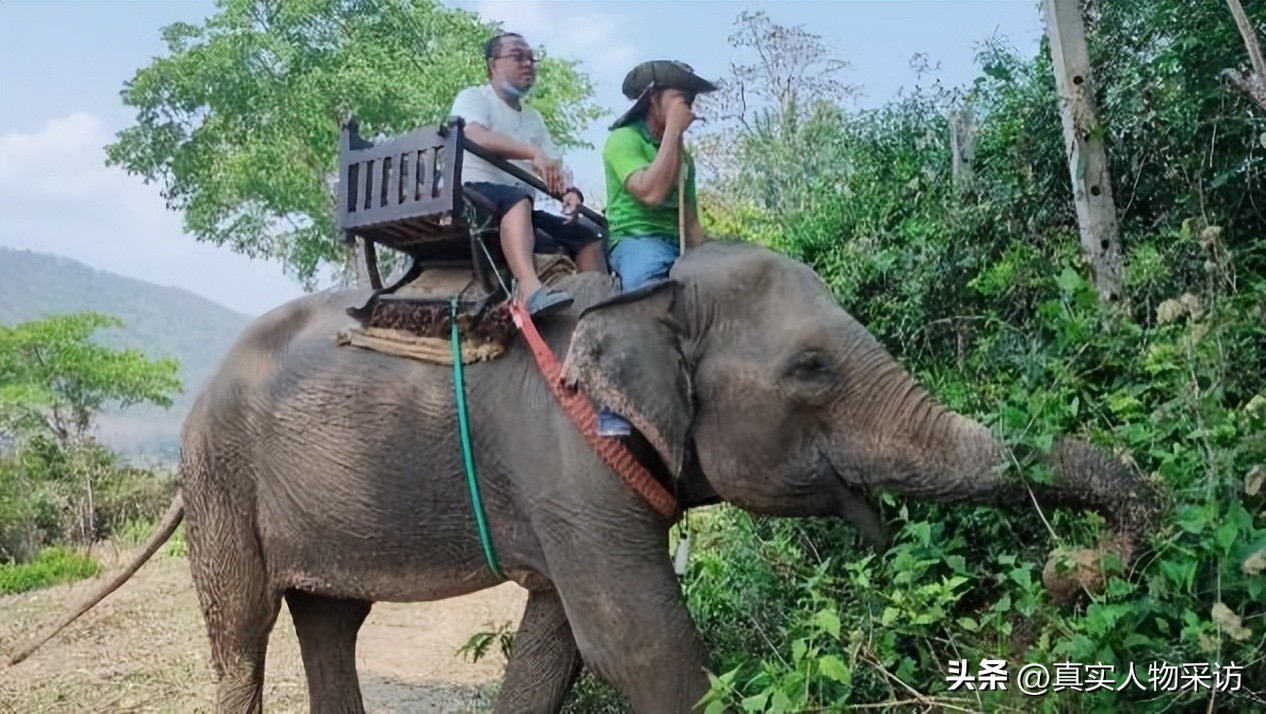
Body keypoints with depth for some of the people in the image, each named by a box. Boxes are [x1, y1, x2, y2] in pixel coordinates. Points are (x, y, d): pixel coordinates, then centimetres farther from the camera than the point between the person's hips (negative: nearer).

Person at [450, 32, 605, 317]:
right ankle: (531, 288, -60)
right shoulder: (473, 97, 4)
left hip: (518, 208, 7)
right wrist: (534, 153, -32)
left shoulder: (534, 118, 23)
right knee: (517, 199, -38)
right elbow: (475, 137, -19)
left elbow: (551, 170, 12)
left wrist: (569, 192, -13)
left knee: (588, 238, -5)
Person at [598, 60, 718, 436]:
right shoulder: (625, 139, 0)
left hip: (677, 246, 8)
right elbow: (651, 193, -18)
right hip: (636, 239, -8)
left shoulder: (683, 155, 24)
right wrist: (673, 130, -9)